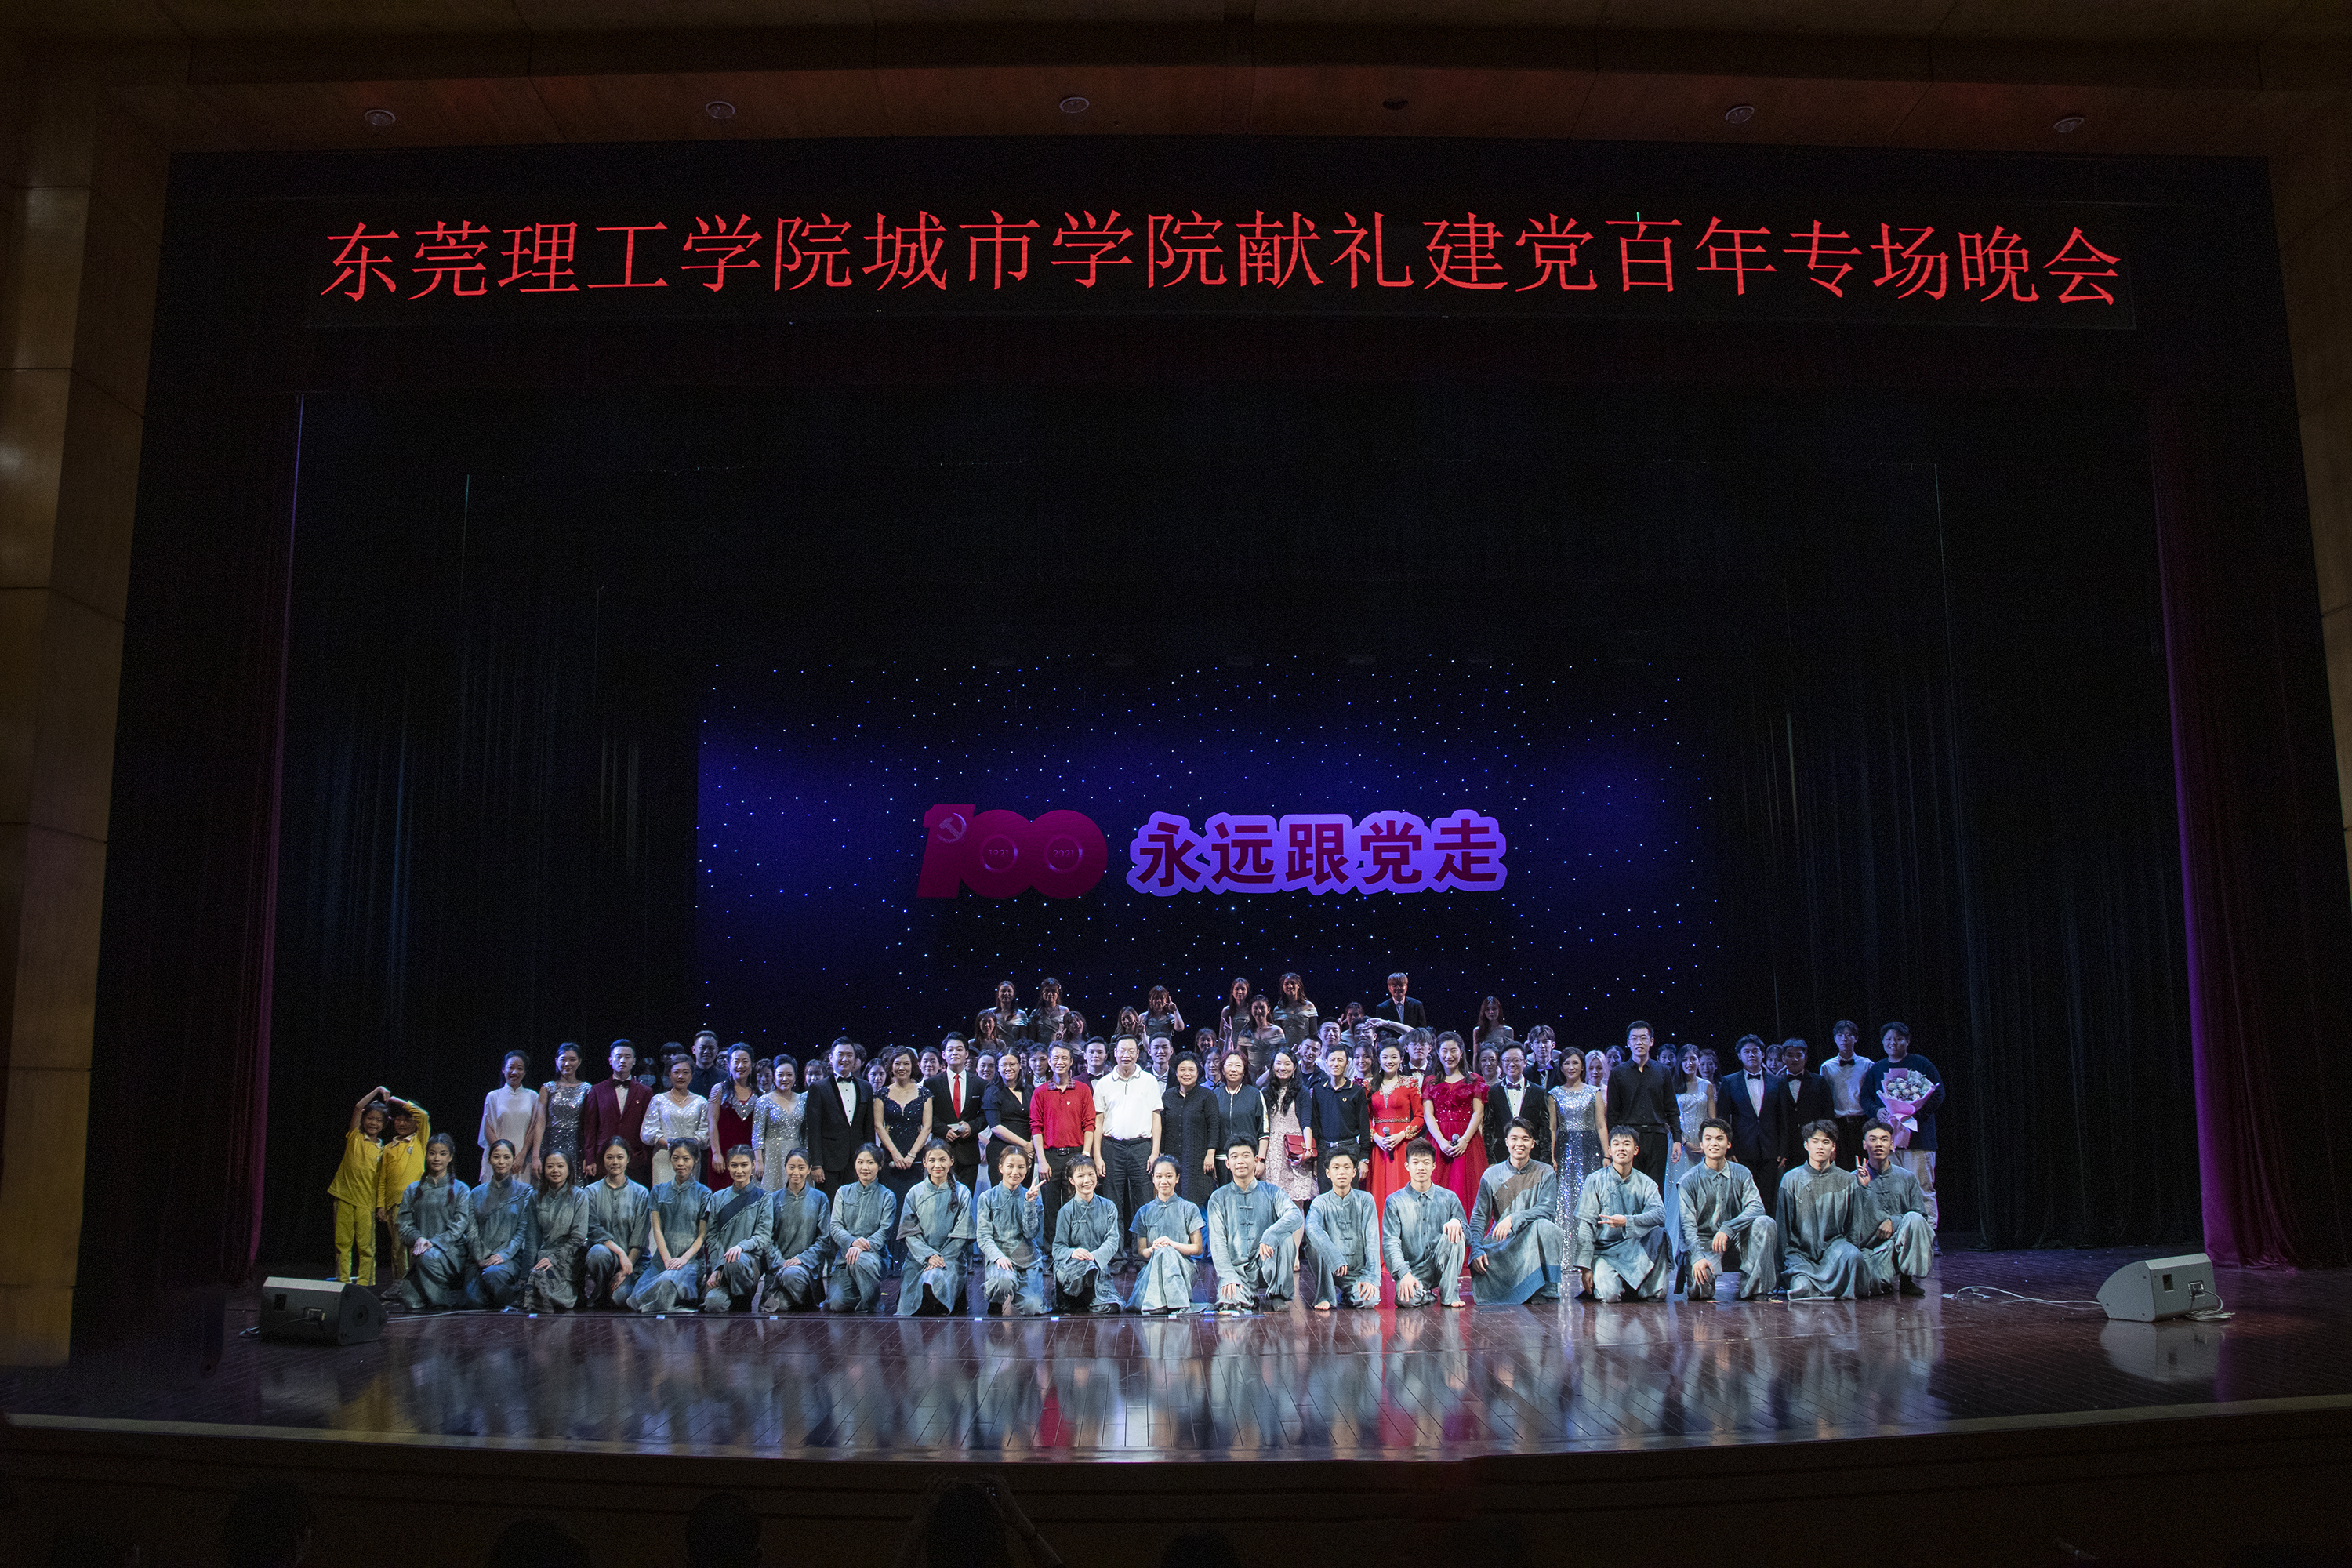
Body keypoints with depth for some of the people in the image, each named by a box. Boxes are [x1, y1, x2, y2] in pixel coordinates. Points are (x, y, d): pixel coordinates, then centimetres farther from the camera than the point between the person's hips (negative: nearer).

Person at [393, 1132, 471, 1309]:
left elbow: (459, 1226, -2)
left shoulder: (460, 1189, 8)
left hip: (451, 1250, -3)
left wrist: (433, 1242, -18)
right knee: (411, 1303, -20)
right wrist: (418, 1238, -14)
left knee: (428, 1257, -38)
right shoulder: (413, 1190, 17)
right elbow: (403, 1224, 8)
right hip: (420, 1252, 3)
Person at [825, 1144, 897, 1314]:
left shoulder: (887, 1196, 6)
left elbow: (885, 1230, -4)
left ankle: (872, 1305, -14)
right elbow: (835, 1227, 4)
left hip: (875, 1253, -2)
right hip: (845, 1254, 2)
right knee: (837, 1304, -20)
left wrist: (863, 1246, -24)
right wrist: (852, 1242, -18)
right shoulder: (844, 1192, 13)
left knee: (861, 1260, -39)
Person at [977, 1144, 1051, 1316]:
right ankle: (997, 1301, -1)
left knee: (1032, 1308, -16)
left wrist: (1030, 1203, -16)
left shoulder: (1032, 1197, 6)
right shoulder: (988, 1198, 2)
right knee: (1004, 1280, -37)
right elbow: (983, 1236, -3)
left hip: (1028, 1257, 2)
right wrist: (998, 1256, -21)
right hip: (998, 1255, -2)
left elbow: (1031, 1233, -5)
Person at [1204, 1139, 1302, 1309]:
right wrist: (1228, 1276, -18)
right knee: (1229, 1303, -31)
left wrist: (1269, 1236, -33)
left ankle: (1279, 1295, -8)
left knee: (1285, 1236, -26)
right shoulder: (1218, 1198, 6)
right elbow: (1217, 1241, -2)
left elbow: (1296, 1215, -15)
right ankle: (1249, 1298, 5)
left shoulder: (1270, 1192, 5)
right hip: (1235, 1268, -1)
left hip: (1265, 1267, 1)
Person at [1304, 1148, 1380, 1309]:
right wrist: (1335, 1258, -41)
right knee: (1315, 1243, -27)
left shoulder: (1365, 1200, 1)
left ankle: (1345, 1296, 6)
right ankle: (1325, 1295, -14)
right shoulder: (1321, 1202, -3)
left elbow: (1372, 1240, -5)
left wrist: (1371, 1276, -19)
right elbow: (1311, 1228, -25)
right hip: (1330, 1272, -1)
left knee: (1369, 1300, -29)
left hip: (1358, 1273, 1)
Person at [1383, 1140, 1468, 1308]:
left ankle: (1450, 1294, -14)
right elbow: (1390, 1243, -7)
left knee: (1454, 1233, -25)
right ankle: (1426, 1295, 3)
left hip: (1441, 1266, 2)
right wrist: (1404, 1273, -24)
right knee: (1408, 1299, -34)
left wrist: (1457, 1222, -19)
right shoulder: (1395, 1201, 2)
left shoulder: (1448, 1198, 7)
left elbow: (1468, 1237, 5)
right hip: (1413, 1270, -2)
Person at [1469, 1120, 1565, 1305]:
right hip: (1500, 1241, 1)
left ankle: (1546, 1291, -25)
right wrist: (1476, 1250, -16)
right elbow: (1479, 1217, 2)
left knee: (1544, 1225, -34)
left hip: (1534, 1240, -1)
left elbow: (1547, 1209, -12)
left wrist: (1513, 1219, -27)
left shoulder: (1545, 1173, 1)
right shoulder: (1492, 1175, 4)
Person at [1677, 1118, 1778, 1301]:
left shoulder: (1741, 1174, 4)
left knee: (1765, 1223, -25)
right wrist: (1698, 1256, -28)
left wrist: (1728, 1228, -27)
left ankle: (1755, 1290, -21)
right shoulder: (1689, 1180, -4)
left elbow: (1757, 1208, -11)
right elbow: (1688, 1225, -11)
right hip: (1704, 1245, -3)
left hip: (1736, 1243, 3)